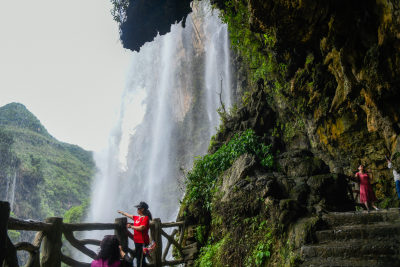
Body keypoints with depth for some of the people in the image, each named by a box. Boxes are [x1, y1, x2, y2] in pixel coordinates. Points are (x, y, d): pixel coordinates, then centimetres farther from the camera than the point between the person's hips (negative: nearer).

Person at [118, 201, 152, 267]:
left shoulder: (145, 218, -13)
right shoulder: (137, 217, 12)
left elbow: (141, 228, -24)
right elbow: (129, 215, 29)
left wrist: (131, 226, -14)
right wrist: (122, 212, 42)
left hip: (142, 242, -9)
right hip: (137, 241, 9)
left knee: (140, 259, -9)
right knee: (138, 257, 14)